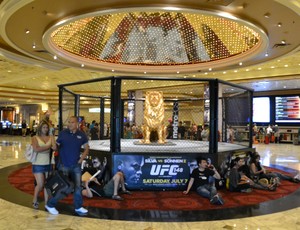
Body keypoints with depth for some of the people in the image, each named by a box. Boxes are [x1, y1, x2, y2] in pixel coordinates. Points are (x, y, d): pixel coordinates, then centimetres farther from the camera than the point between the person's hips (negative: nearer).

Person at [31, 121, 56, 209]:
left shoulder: (50, 137, 5)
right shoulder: (35, 138, -2)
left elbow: (54, 147, -10)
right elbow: (36, 149, -18)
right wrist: (48, 147, -10)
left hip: (48, 164, 3)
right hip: (38, 164, -3)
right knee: (40, 184, -2)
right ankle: (34, 201, 23)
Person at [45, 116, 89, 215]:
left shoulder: (82, 135, 0)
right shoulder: (63, 133, -6)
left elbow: (86, 148, 9)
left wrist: (81, 159, -2)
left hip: (76, 165, 3)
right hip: (64, 165, -3)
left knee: (78, 186, 10)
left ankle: (78, 207, 27)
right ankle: (50, 205, 22)